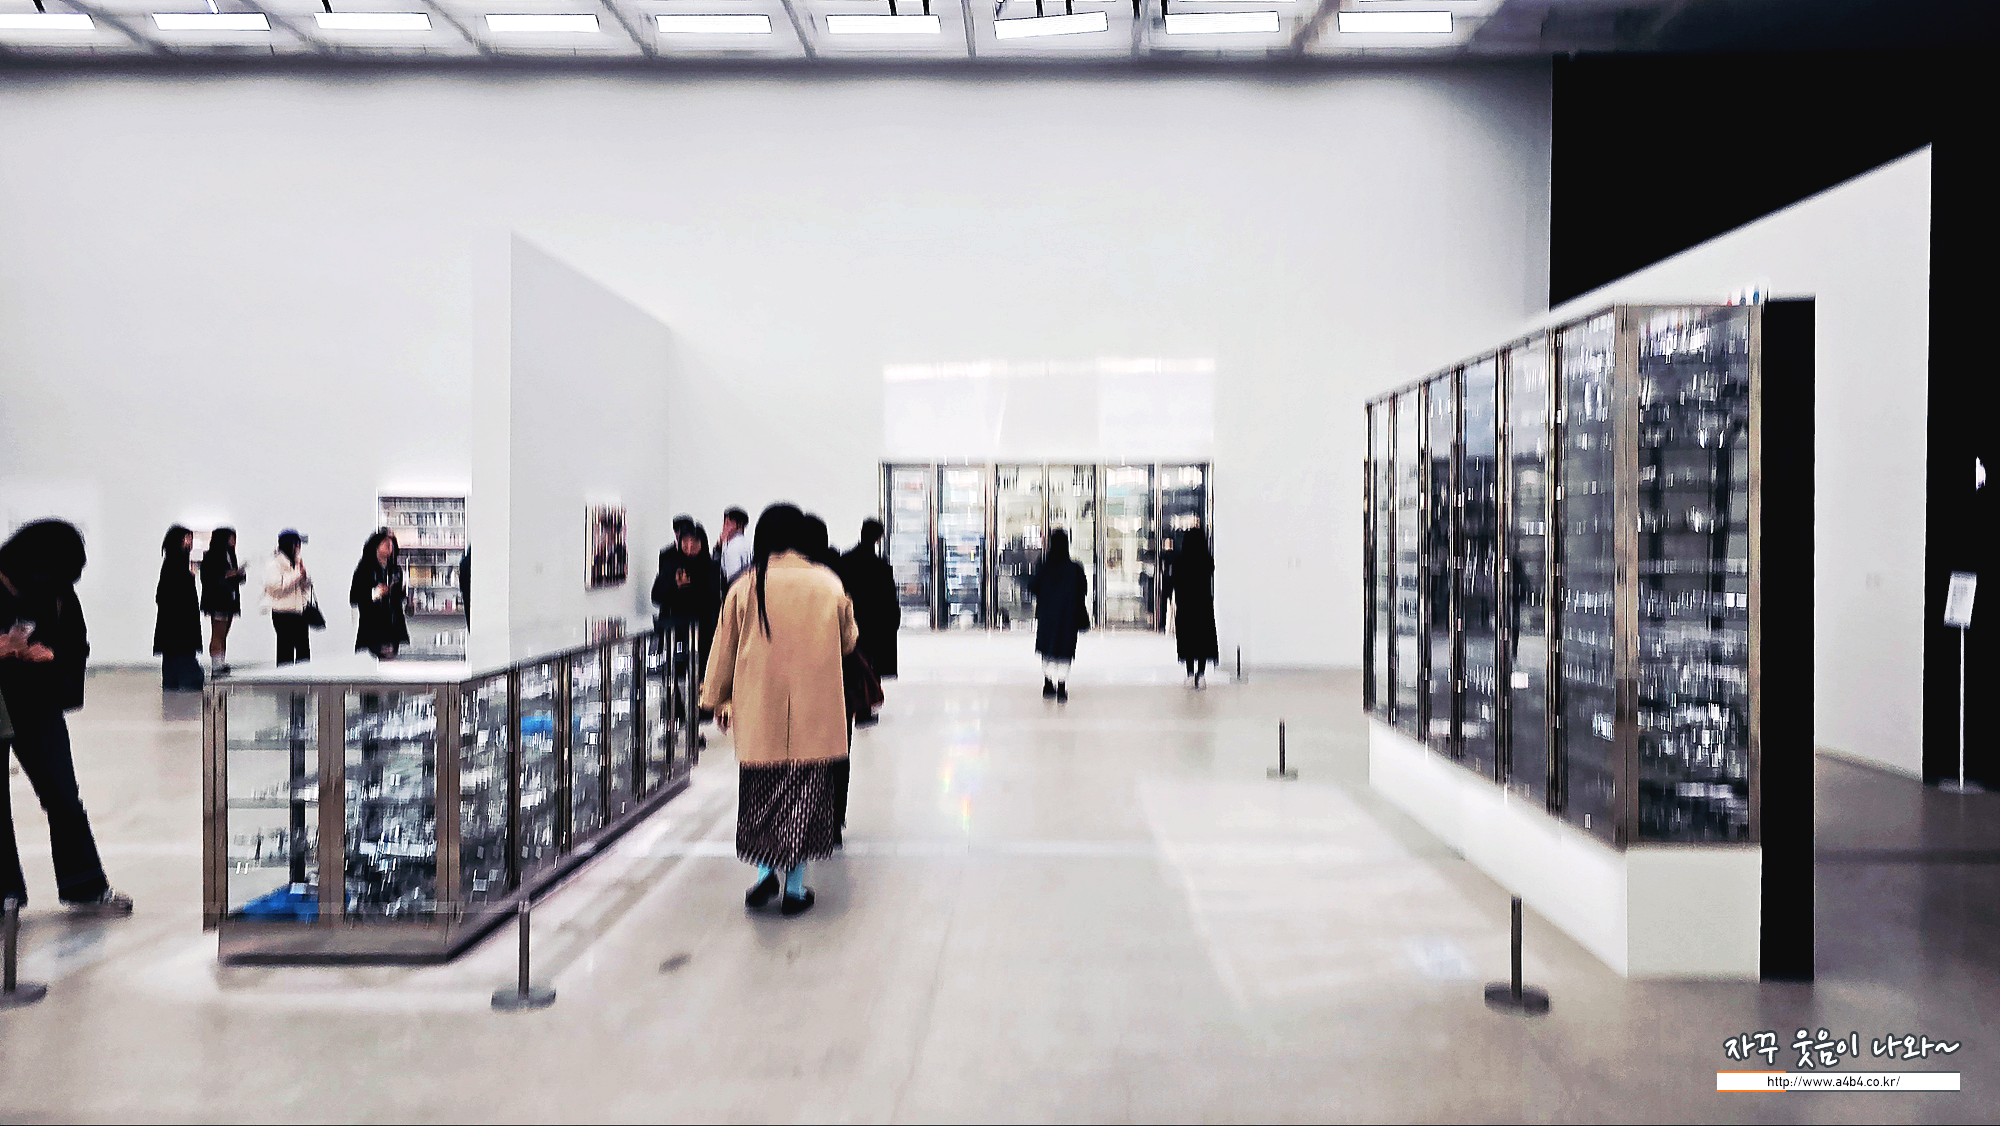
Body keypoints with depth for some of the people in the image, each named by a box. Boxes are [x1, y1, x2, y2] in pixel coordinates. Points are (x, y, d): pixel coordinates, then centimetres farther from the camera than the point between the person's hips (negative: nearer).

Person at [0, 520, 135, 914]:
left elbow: (77, 646, 9)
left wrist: (51, 654, -13)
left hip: (39, 705, 3)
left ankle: (85, 888, 12)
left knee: (63, 796, 3)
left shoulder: (58, 593, -3)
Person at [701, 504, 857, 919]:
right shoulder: (828, 584, -2)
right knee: (806, 792, 6)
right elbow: (848, 640, 13)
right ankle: (795, 887, 10)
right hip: (815, 713, 0)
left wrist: (718, 699, 18)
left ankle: (765, 872, 13)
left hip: (758, 712, 1)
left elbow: (725, 649, 6)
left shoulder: (745, 587, -3)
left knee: (759, 793, 15)